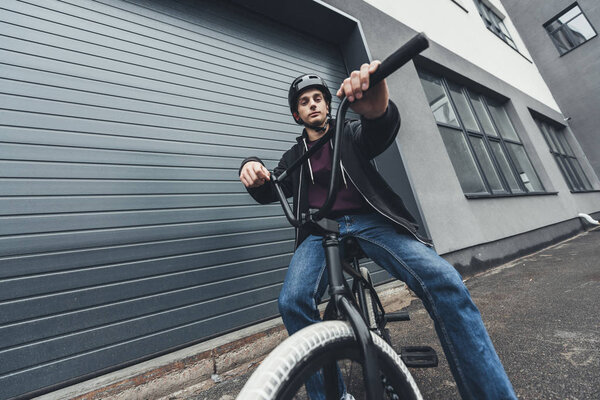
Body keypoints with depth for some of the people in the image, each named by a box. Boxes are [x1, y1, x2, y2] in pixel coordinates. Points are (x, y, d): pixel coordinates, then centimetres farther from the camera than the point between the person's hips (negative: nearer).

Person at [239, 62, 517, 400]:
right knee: (293, 300, -25)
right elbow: (269, 193, 9)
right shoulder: (294, 156, 22)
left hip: (370, 221, 0)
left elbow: (384, 130, -5)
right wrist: (254, 170, -14)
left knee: (443, 280, -24)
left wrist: (378, 108, -30)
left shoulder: (351, 134, 17)